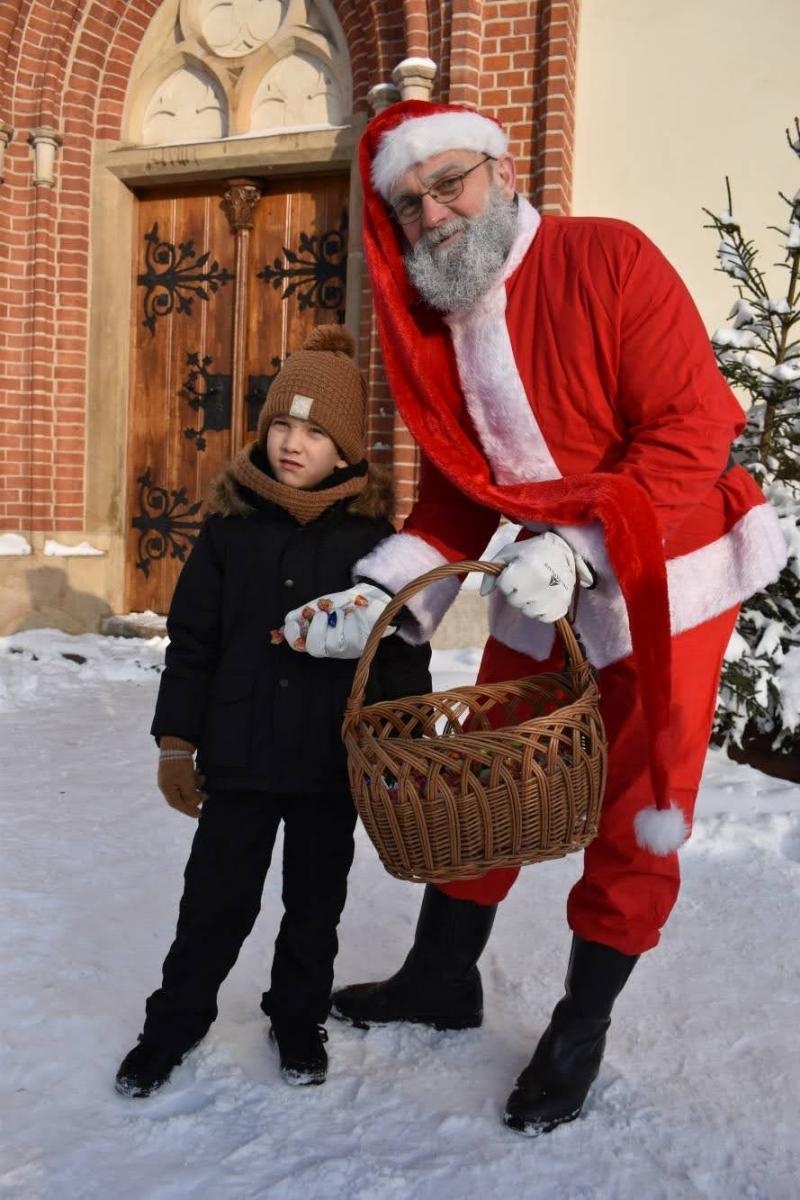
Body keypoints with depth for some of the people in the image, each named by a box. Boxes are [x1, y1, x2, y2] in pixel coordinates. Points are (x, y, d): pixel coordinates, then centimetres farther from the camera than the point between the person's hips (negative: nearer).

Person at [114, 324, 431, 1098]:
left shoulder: (372, 533, -5)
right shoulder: (231, 524, -3)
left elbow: (402, 653, -1)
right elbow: (191, 642, 1)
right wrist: (177, 742, 1)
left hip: (336, 760, 0)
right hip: (239, 753, 0)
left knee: (315, 900, 16)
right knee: (216, 897, 10)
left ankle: (299, 1018, 38)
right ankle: (175, 1021, 32)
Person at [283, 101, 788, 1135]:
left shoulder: (607, 260, -17)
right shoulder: (431, 322, 1)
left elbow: (694, 426, -21)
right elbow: (455, 494, 2)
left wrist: (575, 544, -28)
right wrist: (381, 594, -13)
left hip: (664, 584, -5)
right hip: (539, 593, 5)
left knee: (636, 818, 6)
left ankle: (582, 1028, 26)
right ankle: (442, 980, 34)